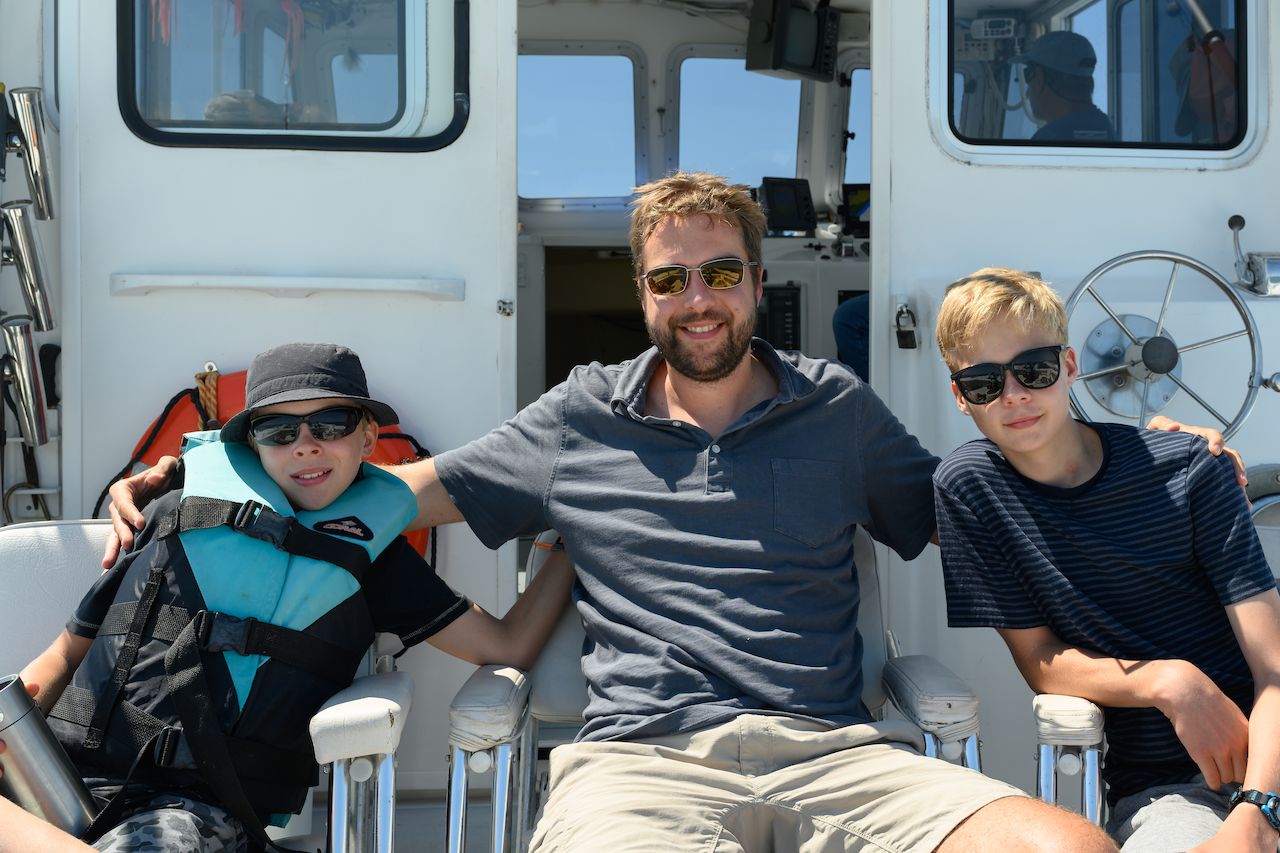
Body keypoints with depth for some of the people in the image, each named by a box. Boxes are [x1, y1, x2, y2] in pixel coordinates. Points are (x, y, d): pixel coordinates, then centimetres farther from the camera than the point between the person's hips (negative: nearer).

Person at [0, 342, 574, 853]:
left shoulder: (374, 552, 13)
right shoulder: (182, 513, 13)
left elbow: (506, 647, 9)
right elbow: (69, 653, 17)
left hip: (201, 806, 0)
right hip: (68, 770, 1)